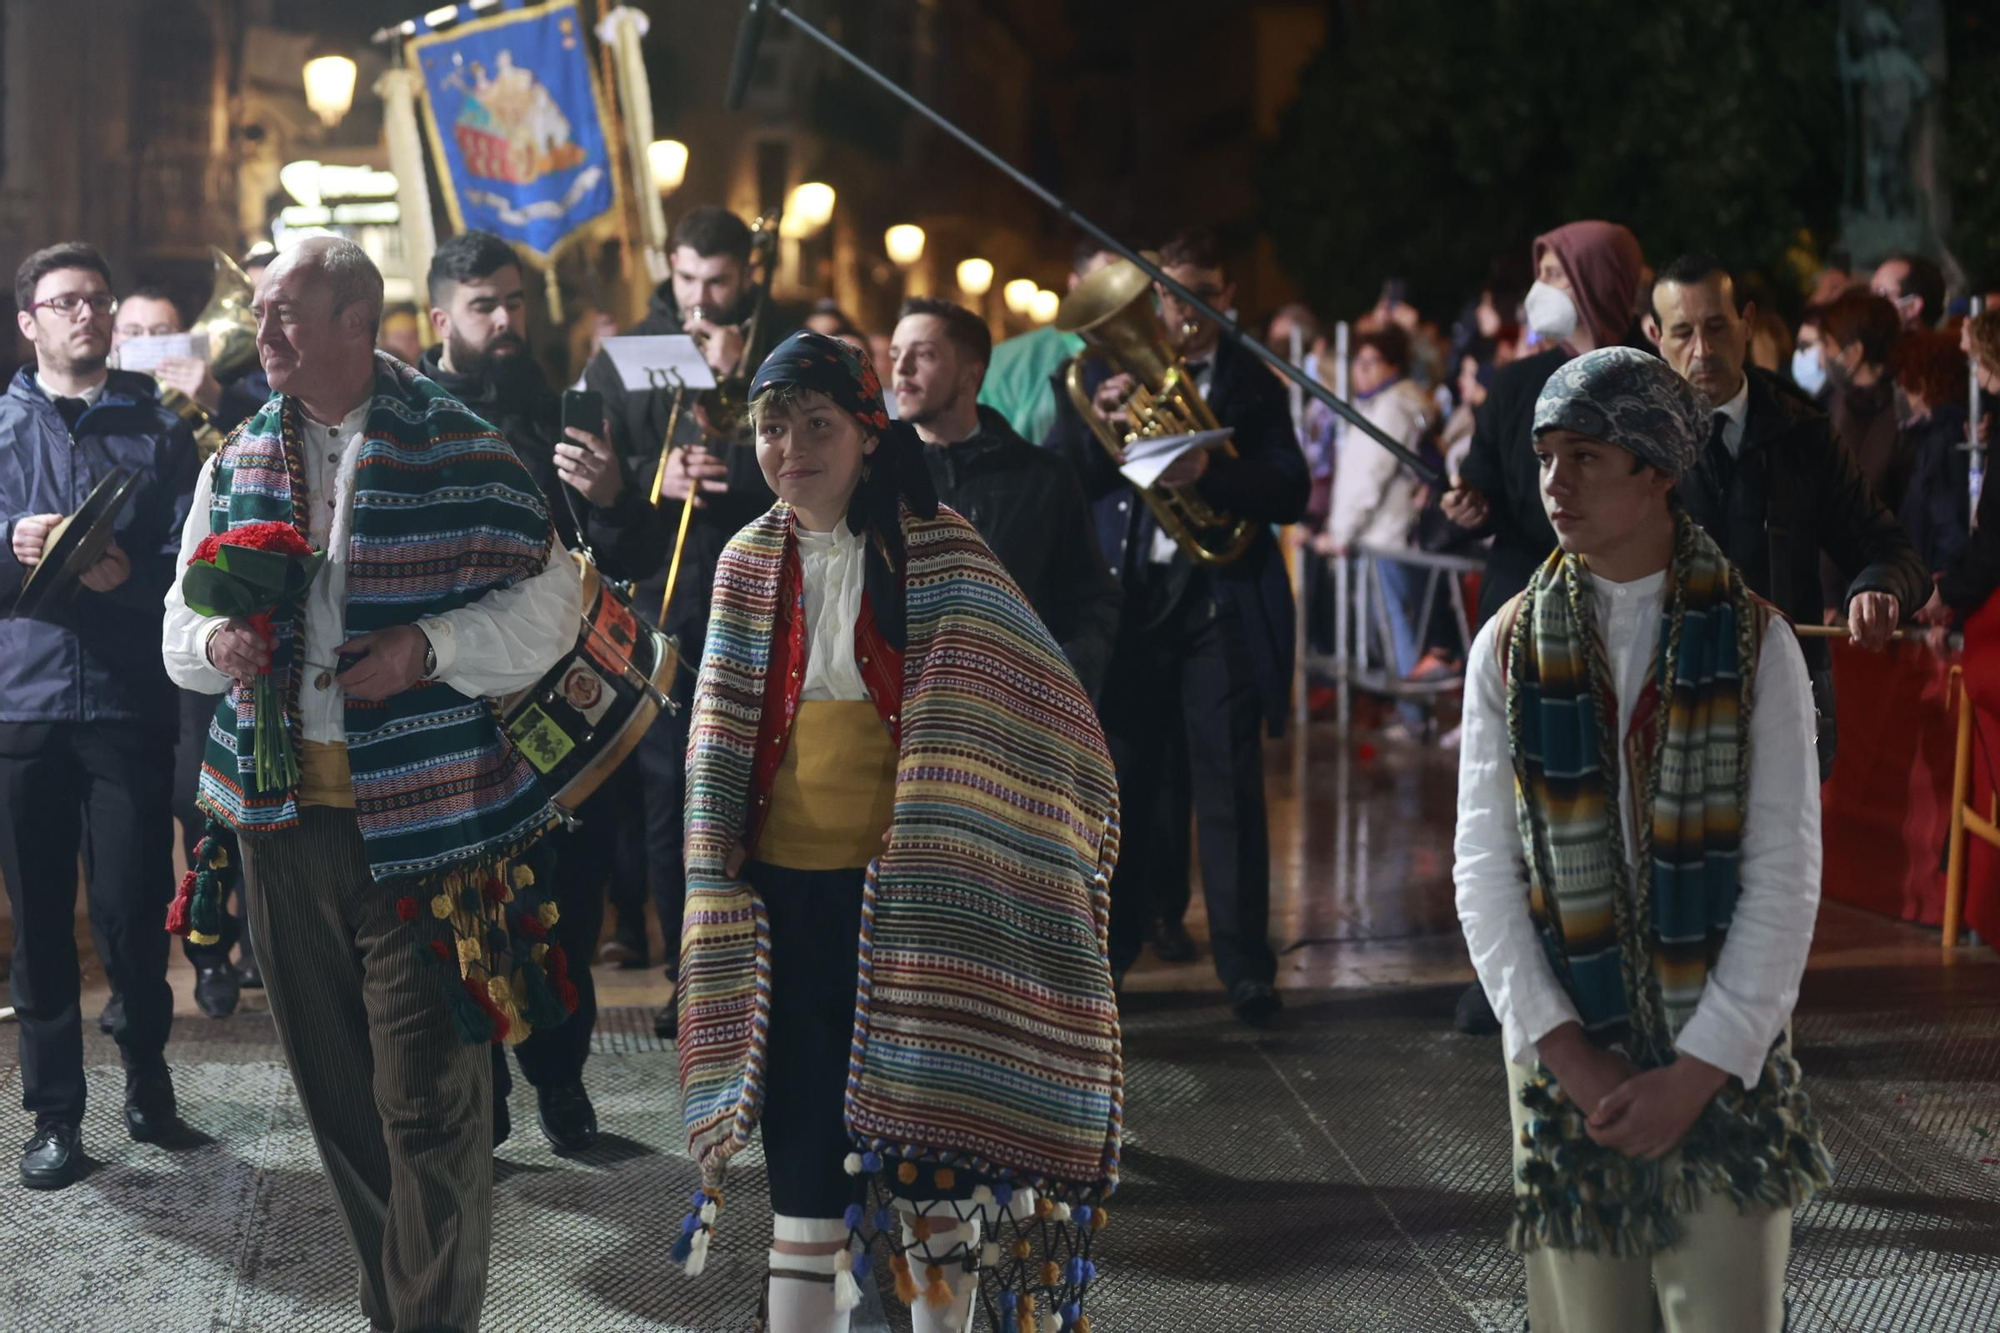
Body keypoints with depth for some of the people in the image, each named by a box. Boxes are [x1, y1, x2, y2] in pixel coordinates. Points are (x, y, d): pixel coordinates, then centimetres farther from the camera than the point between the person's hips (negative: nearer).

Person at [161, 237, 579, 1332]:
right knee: (332, 1079, 12)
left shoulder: (458, 451, -3)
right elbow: (180, 625, 17)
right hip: (281, 818, 5)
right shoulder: (238, 462, 12)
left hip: (420, 818, -5)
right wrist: (215, 642, -6)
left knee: (428, 1097, -4)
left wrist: (429, 647, -16)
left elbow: (549, 604, -3)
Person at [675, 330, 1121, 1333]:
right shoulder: (750, 564, 8)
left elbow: (1033, 706, -4)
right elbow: (722, 738, 14)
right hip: (786, 889, 3)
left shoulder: (937, 555, -4)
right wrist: (719, 854, 6)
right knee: (805, 1131, 5)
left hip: (910, 890, -3)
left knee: (931, 1128, 3)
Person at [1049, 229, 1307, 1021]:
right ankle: (1107, 947, 14)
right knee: (1122, 777, 5)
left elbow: (1291, 490, -5)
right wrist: (1097, 421, -16)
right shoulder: (1108, 373, 10)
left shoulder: (1252, 384, 8)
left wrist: (1208, 473, -21)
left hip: (1223, 604, -1)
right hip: (1128, 598, 1)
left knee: (1230, 780, -3)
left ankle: (1244, 962, 0)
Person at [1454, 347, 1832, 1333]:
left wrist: (1698, 1073, -11)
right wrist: (1566, 1056, -8)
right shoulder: (1511, 648, 4)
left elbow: (1785, 877, -5)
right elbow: (1483, 872, 1)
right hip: (1565, 1060, 2)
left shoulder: (1754, 643, -2)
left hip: (1721, 1067, -1)